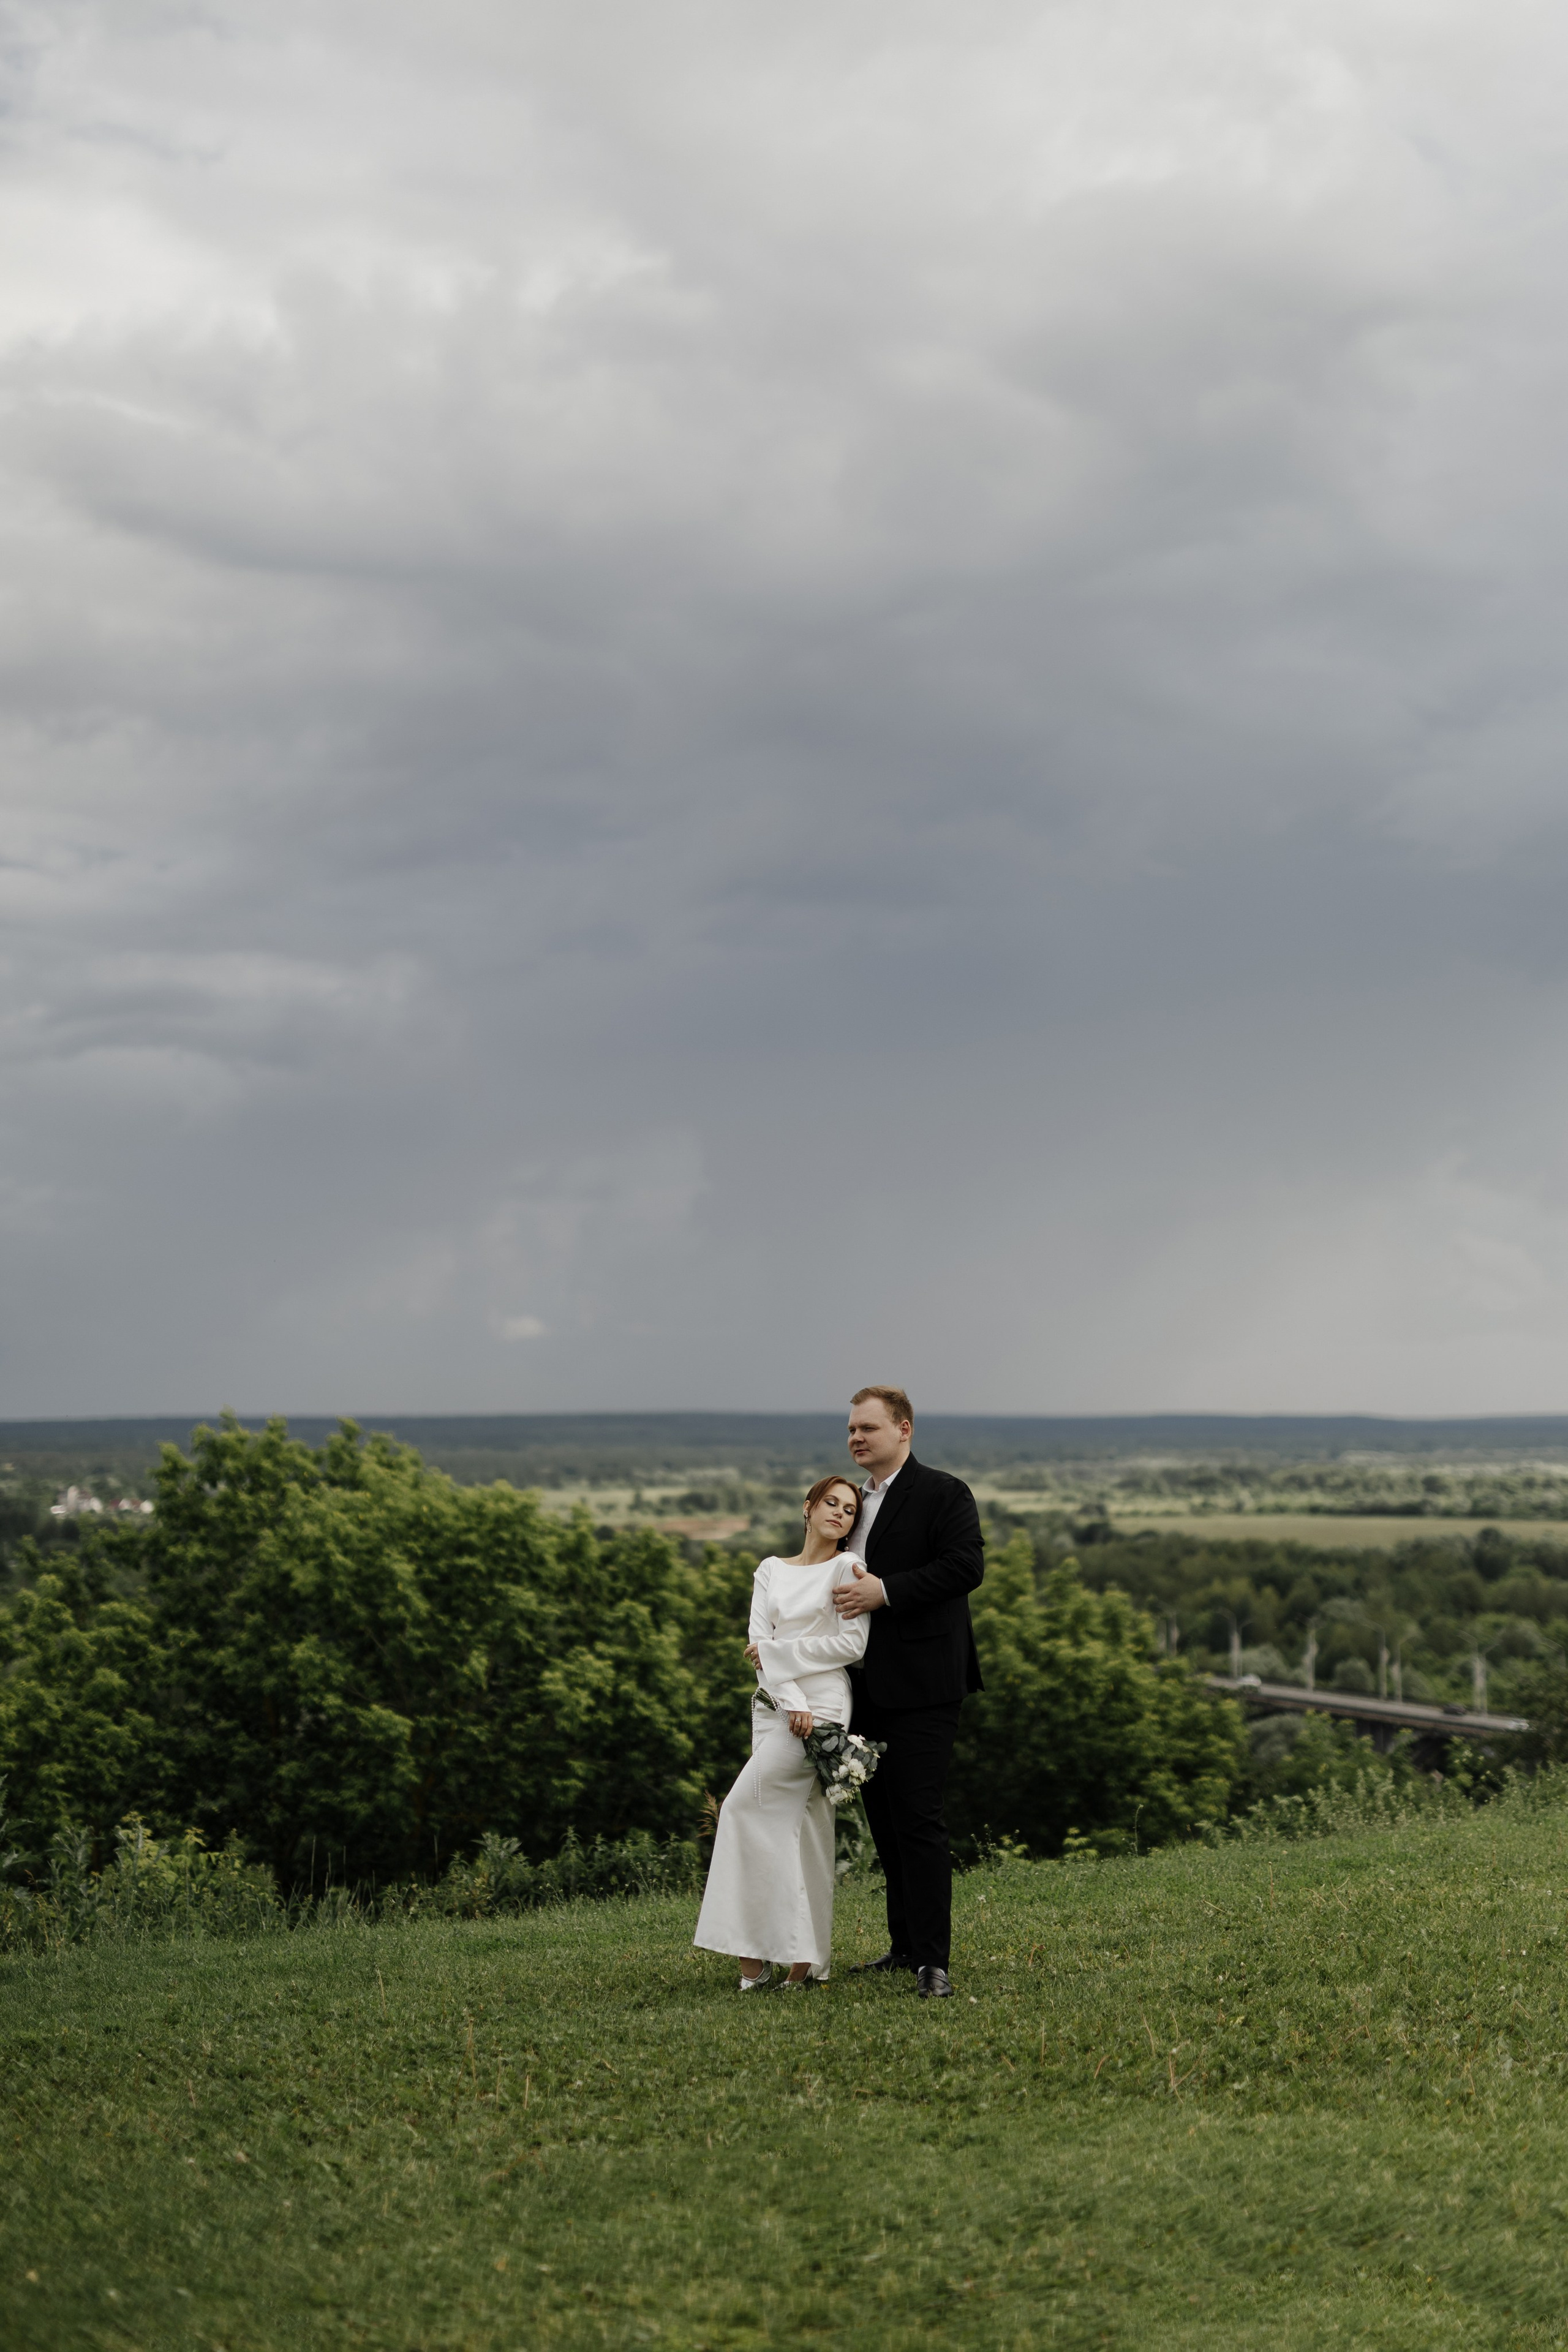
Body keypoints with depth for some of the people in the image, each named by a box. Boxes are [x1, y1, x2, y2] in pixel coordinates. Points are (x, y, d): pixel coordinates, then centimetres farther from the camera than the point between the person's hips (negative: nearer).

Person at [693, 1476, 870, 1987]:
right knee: (794, 1826, 2)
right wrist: (791, 1704, -10)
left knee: (744, 1806, -13)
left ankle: (753, 1953, -9)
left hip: (822, 1705, -5)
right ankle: (806, 1960, 2)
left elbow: (852, 1644, -8)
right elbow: (758, 1642, 4)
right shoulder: (771, 1571, 15)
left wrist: (779, 1652, -5)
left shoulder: (847, 1567, 1)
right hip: (773, 1704, 5)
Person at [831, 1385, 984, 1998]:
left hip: (922, 1684, -8)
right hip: (869, 1687, 8)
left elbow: (966, 1566, -18)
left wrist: (884, 1592, -21)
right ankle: (906, 1944, 23)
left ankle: (932, 1960, -10)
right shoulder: (857, 1502, 18)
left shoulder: (943, 1494, -6)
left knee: (918, 1818, -11)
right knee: (884, 1816, 13)